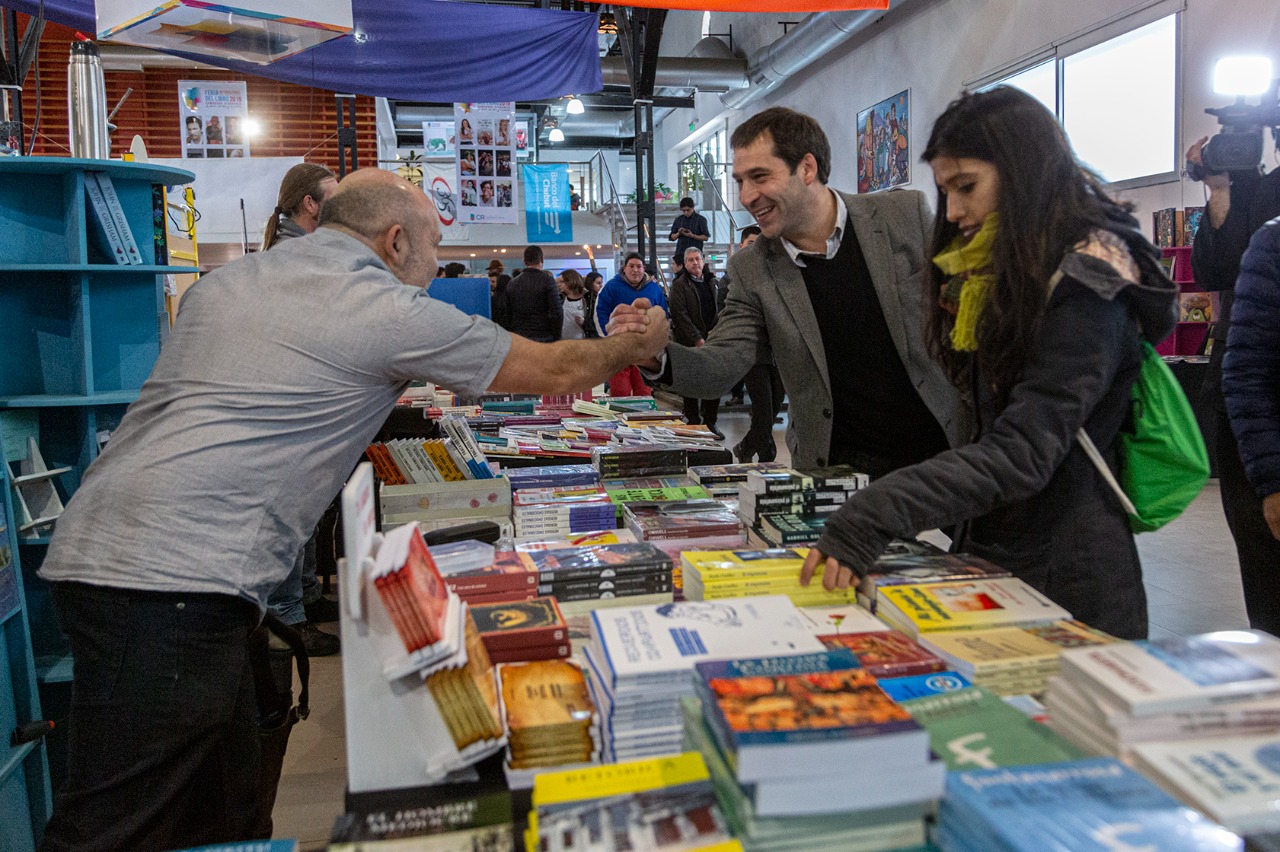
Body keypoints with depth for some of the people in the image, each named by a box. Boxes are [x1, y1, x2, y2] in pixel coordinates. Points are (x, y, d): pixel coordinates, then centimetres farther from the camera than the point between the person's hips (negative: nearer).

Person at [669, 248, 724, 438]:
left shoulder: (710, 282, 16)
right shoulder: (679, 285, -2)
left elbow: (717, 310, 20)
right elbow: (680, 314, -12)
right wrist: (697, 339, -17)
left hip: (710, 340, 5)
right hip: (689, 343, -5)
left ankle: (710, 423, 13)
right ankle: (693, 424, 9)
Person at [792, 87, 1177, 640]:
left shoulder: (1088, 286, -16)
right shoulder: (1000, 274, 9)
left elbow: (1023, 452, -27)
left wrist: (871, 519, -36)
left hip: (1066, 588, -7)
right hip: (991, 557, 7)